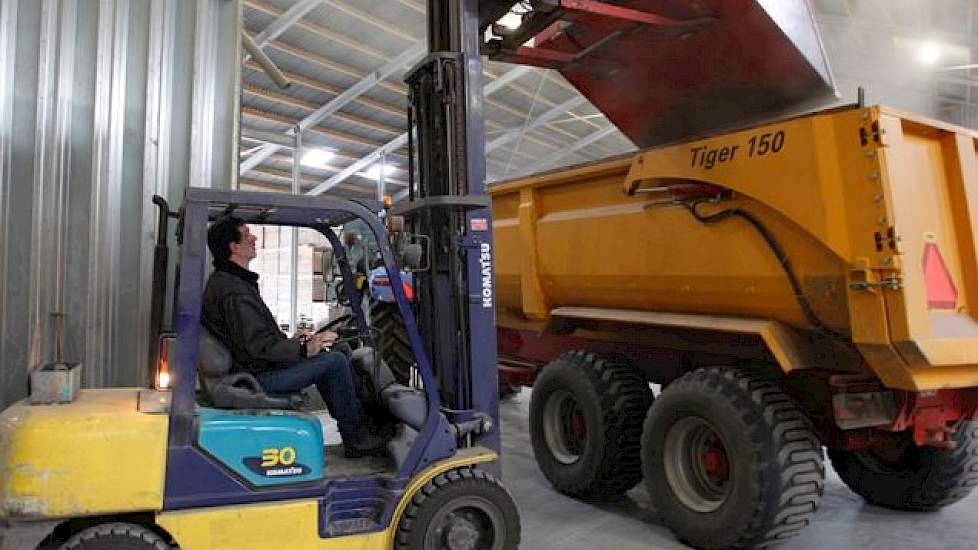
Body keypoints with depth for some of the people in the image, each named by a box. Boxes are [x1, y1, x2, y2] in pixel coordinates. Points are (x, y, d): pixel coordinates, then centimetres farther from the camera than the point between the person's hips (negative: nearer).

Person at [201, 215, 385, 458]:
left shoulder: (221, 280, 15)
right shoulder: (234, 291, -22)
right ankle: (356, 439, 1)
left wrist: (290, 340, 16)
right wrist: (303, 349, -24)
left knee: (321, 358, 19)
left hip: (251, 368, 11)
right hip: (258, 378, -11)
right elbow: (257, 345, -28)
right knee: (336, 361, -12)